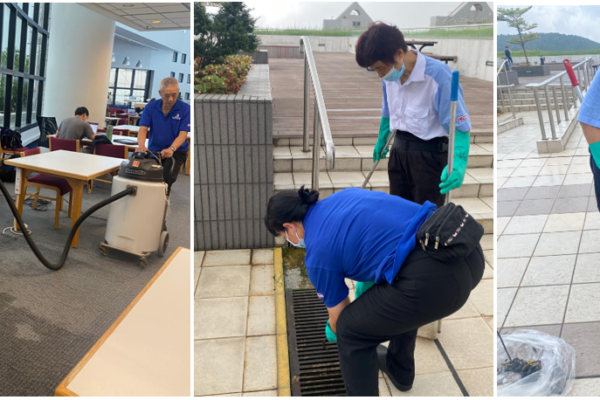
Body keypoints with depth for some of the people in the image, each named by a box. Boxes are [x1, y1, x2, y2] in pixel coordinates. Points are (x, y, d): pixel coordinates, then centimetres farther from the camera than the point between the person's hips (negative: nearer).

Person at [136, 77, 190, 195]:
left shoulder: (185, 108, -13)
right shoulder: (150, 107, -5)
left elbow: (183, 134, -18)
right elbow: (143, 129, -11)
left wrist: (171, 149, -38)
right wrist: (141, 145, -33)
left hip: (176, 152, -3)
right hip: (153, 150, 3)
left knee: (166, 179, -25)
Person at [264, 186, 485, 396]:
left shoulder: (317, 254, 5)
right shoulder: (346, 195, 23)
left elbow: (339, 315, 21)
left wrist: (333, 333, 45)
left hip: (433, 277, -9)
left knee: (351, 330, 14)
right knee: (402, 298, 37)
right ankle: (399, 371, 56)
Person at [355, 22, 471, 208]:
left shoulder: (439, 76, -23)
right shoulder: (390, 77, -2)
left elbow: (460, 126, -20)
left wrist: (458, 164, -35)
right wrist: (381, 141, 30)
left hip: (429, 155, -6)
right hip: (399, 151, 6)